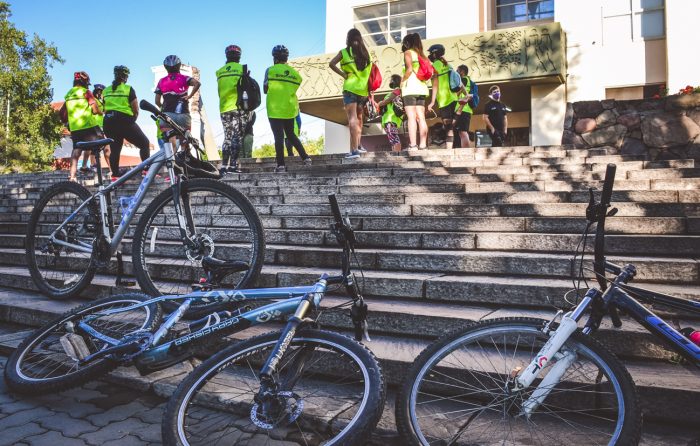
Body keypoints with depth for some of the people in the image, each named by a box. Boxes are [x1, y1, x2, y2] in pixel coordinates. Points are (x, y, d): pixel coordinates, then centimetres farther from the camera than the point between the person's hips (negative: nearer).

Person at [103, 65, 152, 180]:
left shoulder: (106, 90, 11)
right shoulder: (128, 89, -4)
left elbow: (105, 109, 15)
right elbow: (136, 110, -4)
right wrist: (133, 119, 13)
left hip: (108, 122, 5)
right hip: (125, 121, -5)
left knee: (114, 149, 12)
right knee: (144, 144, 5)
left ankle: (115, 175, 11)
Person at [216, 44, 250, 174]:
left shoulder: (219, 72, 10)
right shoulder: (242, 68, -1)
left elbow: (220, 91, 10)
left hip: (224, 109, 4)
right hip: (239, 107, -4)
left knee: (227, 137, 10)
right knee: (237, 137, -3)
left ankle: (224, 165, 6)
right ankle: (233, 164, -10)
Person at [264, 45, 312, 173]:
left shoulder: (270, 70, -6)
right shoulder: (295, 73, 6)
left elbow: (265, 89, -3)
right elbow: (293, 89, 3)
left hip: (275, 109, -4)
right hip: (290, 109, 5)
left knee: (279, 136, -3)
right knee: (291, 135, 18)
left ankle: (281, 165, -4)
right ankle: (306, 158, 12)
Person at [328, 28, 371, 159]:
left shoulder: (344, 52, 1)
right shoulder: (365, 53, 11)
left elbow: (331, 64, -13)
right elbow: (370, 73, 9)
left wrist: (343, 74, -5)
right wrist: (370, 91, 12)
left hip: (350, 88, -4)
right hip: (363, 90, 4)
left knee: (352, 119, -8)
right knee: (359, 117, 19)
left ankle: (354, 150, -13)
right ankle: (358, 146, 21)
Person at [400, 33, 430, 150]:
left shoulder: (408, 52, 1)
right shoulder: (421, 54, 21)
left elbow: (409, 69, -13)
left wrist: (402, 81, -4)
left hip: (410, 87, -7)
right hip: (421, 88, 7)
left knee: (411, 117, -12)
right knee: (421, 118, 2)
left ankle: (412, 145, -19)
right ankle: (423, 145, -2)